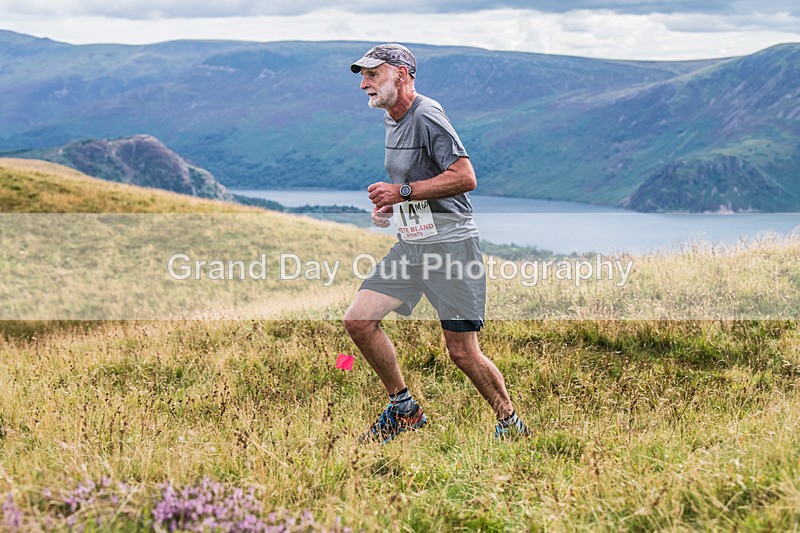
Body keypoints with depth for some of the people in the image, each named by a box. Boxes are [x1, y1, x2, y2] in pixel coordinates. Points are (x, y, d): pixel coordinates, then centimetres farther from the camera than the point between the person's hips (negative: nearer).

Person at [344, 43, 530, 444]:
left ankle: (510, 423, 15)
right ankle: (404, 410, 12)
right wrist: (388, 205, 10)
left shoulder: (427, 115, -14)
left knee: (463, 353, -7)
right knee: (358, 320, -2)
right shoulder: (390, 120, 15)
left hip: (450, 243, -9)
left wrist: (403, 192, -20)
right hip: (409, 245, 9)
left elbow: (465, 177, -22)